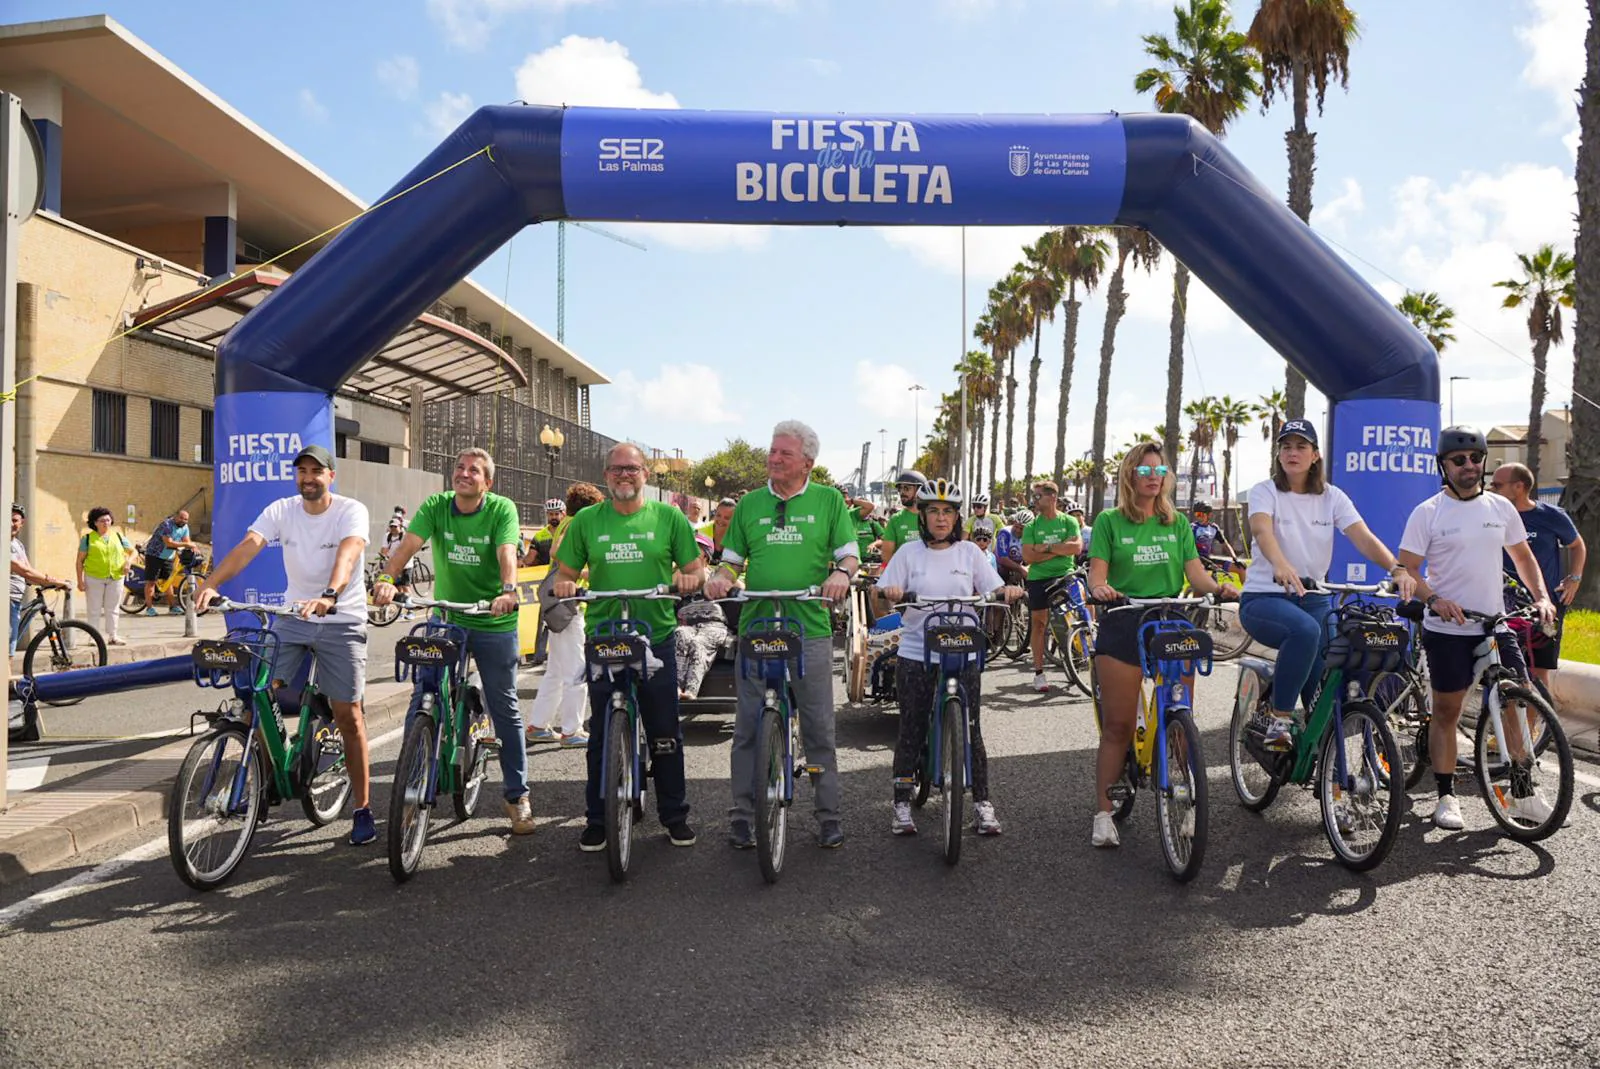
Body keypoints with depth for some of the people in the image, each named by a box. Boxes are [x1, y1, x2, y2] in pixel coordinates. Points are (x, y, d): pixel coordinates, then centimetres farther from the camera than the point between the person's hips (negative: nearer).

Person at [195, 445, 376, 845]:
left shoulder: (351, 511, -13)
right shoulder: (281, 510, -2)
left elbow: (348, 553, -32)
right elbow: (247, 545, -17)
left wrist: (328, 596, -51)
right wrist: (210, 584, -34)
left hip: (341, 620, -4)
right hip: (293, 616, 4)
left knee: (347, 715, -2)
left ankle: (363, 809, 9)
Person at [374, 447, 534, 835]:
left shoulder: (502, 509, -9)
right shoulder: (435, 506, -3)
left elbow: (507, 553, -24)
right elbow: (408, 545, -16)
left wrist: (508, 590, -43)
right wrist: (386, 579, -34)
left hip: (494, 623, -2)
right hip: (445, 618, 2)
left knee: (505, 710, 5)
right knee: (420, 705, -1)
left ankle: (517, 795, 18)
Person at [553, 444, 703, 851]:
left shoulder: (668, 517, 4)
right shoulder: (586, 520, 7)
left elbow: (696, 569, 6)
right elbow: (566, 571, 11)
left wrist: (688, 579, -16)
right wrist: (564, 585, -11)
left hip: (657, 638, -1)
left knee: (665, 734, 6)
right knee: (601, 735, 8)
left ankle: (675, 814, 22)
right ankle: (596, 819, 21)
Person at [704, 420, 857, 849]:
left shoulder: (829, 501, 6)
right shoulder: (750, 504, 12)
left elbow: (850, 555, 3)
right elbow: (733, 559, 14)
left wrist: (841, 573, -19)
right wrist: (720, 577, -7)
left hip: (811, 630, -2)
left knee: (819, 728, 5)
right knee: (748, 726, 6)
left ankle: (829, 814, 16)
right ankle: (742, 813, 17)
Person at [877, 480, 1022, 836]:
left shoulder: (971, 552, 7)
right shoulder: (909, 553, 4)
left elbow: (994, 592, 3)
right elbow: (882, 602, 1)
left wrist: (1009, 591, -19)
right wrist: (888, 593, -21)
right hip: (916, 653, 0)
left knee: (970, 728, 1)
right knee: (911, 730, 4)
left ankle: (982, 804, 12)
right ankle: (902, 806, 14)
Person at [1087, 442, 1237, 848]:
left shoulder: (1177, 524, 14)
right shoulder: (1110, 521, 5)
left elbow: (1195, 571, 5)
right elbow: (1097, 571, -3)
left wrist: (1219, 588, -15)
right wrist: (1099, 588, -25)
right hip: (1123, 625, -3)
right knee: (1117, 726, -3)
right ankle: (1103, 815, 3)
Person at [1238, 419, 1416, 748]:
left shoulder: (1332, 497, 4)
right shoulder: (1265, 491, -5)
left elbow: (1364, 538, -10)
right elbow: (1262, 530, -26)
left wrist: (1397, 568, -30)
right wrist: (1281, 566, -47)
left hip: (1313, 598, 4)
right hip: (1264, 597, -4)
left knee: (1327, 679, -14)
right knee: (1305, 630, -36)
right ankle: (1279, 721, -23)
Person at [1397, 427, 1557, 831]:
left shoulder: (1501, 508, 7)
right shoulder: (1427, 513, -6)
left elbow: (1522, 556, 17)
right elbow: (1406, 569, -8)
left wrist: (1541, 597, 3)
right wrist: (1434, 599, -24)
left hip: (1496, 626, 4)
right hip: (1447, 631, -4)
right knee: (1446, 712, 4)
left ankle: (1522, 792, 16)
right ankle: (1446, 796, 13)